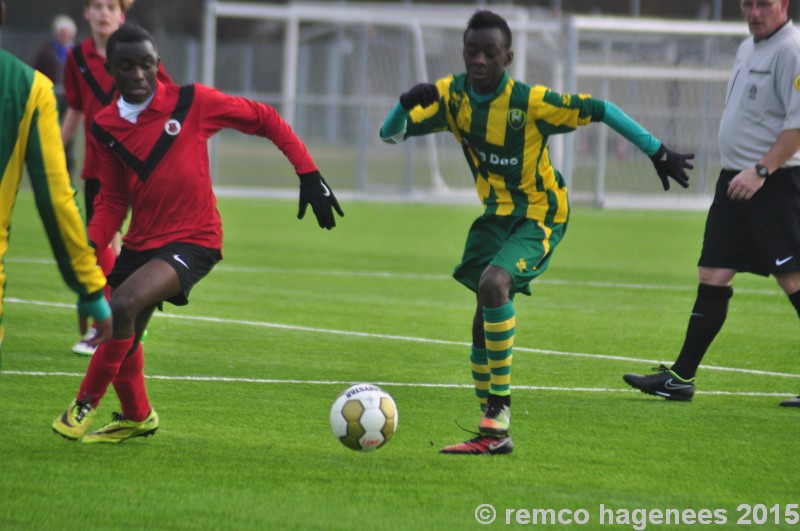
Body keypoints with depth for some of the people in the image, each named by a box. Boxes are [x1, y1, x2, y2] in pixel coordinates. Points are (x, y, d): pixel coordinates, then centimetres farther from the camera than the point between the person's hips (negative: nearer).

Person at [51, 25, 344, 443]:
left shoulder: (191, 102, -10)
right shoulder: (105, 128, 3)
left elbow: (265, 119, -1)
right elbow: (113, 202, 10)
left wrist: (309, 174, -6)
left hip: (192, 240, -5)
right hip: (141, 242, 6)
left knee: (123, 306, -27)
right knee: (121, 338, 15)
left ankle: (86, 404, -9)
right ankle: (137, 418, 44)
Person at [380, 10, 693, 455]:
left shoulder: (530, 103, -22)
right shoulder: (452, 96, -8)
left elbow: (599, 110, -15)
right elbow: (392, 134, -9)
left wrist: (658, 152, -13)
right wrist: (407, 104, -32)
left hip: (540, 216, -6)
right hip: (497, 214, 6)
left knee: (493, 284, -30)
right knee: (484, 321, 5)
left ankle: (500, 408, -22)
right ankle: (493, 434, 16)